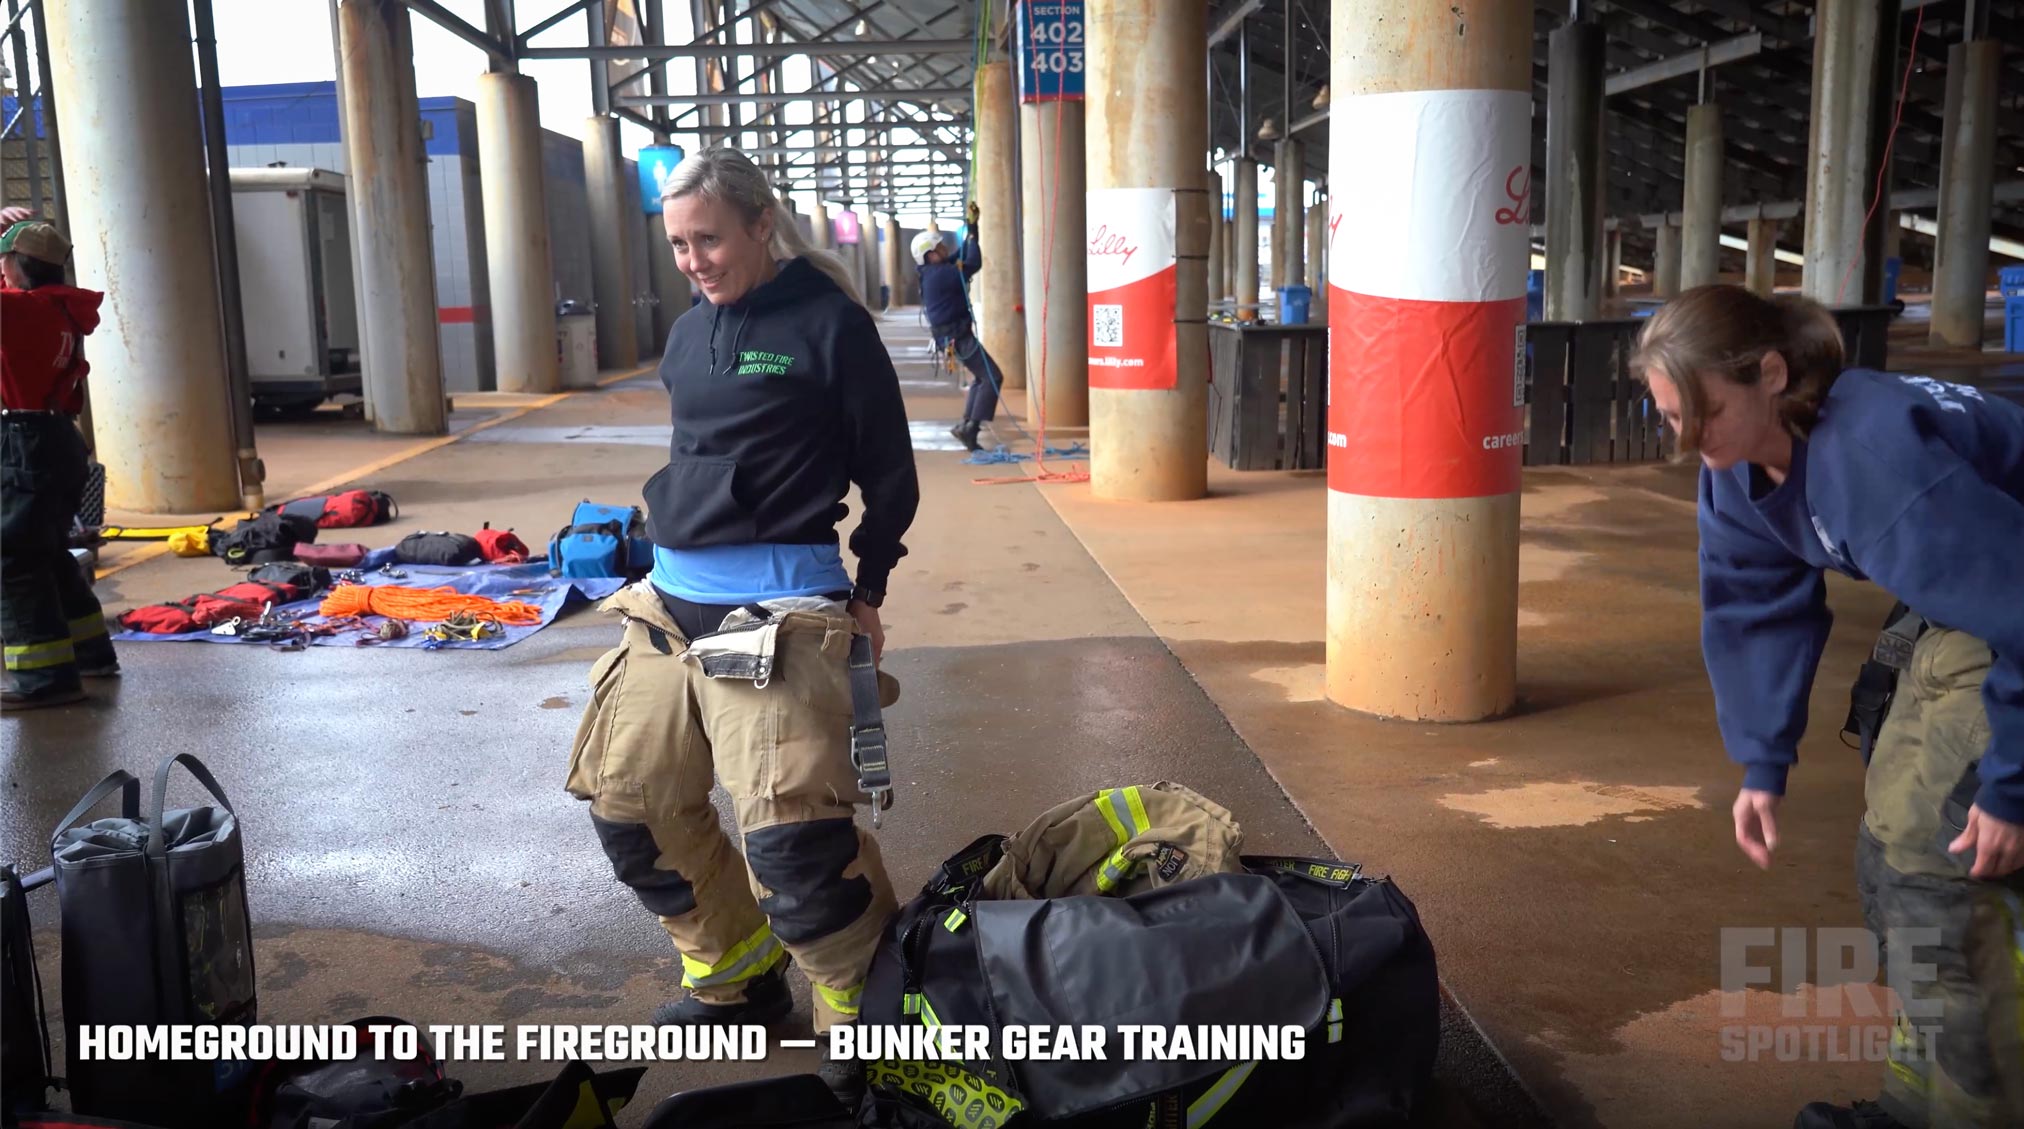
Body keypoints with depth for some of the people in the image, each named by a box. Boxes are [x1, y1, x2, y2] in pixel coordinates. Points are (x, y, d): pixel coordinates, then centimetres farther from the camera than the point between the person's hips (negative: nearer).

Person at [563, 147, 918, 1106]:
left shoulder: (828, 322, -5)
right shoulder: (690, 334, 14)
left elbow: (891, 476, -1)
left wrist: (867, 594, 2)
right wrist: (672, 561, 18)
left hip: (776, 609, -8)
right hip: (668, 599, 8)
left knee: (791, 833, -17)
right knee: (626, 798, 12)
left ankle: (872, 1016, 4)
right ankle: (735, 974, 30)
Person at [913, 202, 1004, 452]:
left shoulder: (935, 272, 10)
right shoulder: (940, 274, -20)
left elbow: (962, 258, 21)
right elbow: (973, 264, -21)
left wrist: (971, 228, 16)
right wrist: (973, 233, -7)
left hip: (954, 334, 11)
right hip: (957, 336, -11)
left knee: (982, 377, 21)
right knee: (992, 377, -11)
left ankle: (967, 425, 19)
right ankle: (971, 427, -16)